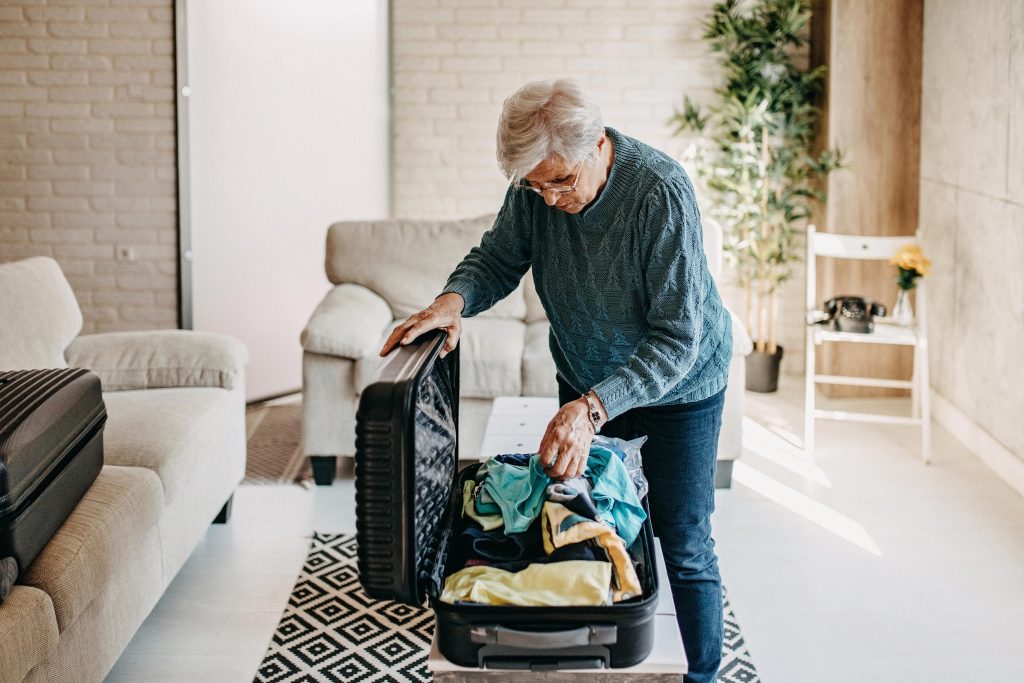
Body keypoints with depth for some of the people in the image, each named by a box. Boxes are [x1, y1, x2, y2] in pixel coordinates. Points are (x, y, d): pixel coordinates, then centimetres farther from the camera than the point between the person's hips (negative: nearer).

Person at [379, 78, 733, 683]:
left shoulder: (661, 191, -33)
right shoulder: (537, 184, -17)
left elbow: (677, 339, -34)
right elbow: (498, 258, -2)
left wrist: (593, 408, -44)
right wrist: (454, 300, -25)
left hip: (679, 384, -5)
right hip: (587, 383, 5)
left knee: (685, 549, 1)